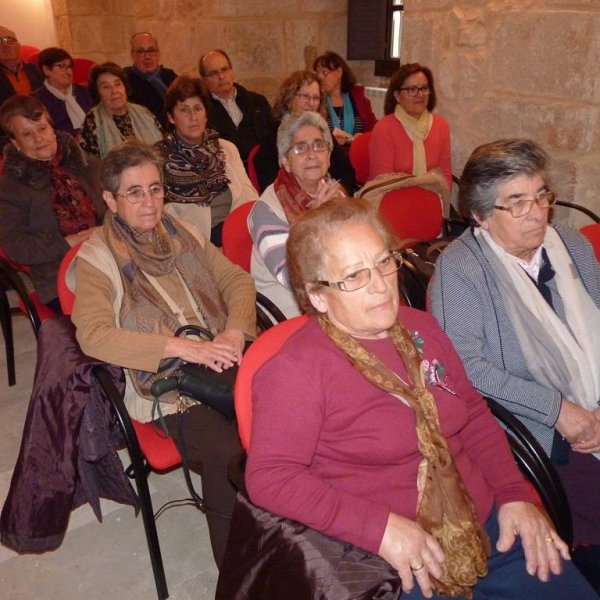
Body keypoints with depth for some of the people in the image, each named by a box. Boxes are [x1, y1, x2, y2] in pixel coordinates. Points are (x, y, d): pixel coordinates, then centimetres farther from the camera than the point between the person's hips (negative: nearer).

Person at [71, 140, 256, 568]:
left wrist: (235, 331, -9)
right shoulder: (97, 257, 2)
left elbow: (237, 280, 13)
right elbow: (94, 336, -12)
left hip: (223, 363, 5)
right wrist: (187, 348, -20)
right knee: (228, 454, -28)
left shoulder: (185, 234, 17)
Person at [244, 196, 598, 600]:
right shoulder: (295, 370, -15)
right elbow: (269, 477, -17)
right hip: (396, 563, -6)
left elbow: (474, 415, 14)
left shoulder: (421, 328, 6)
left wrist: (516, 494, 1)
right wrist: (378, 527, -23)